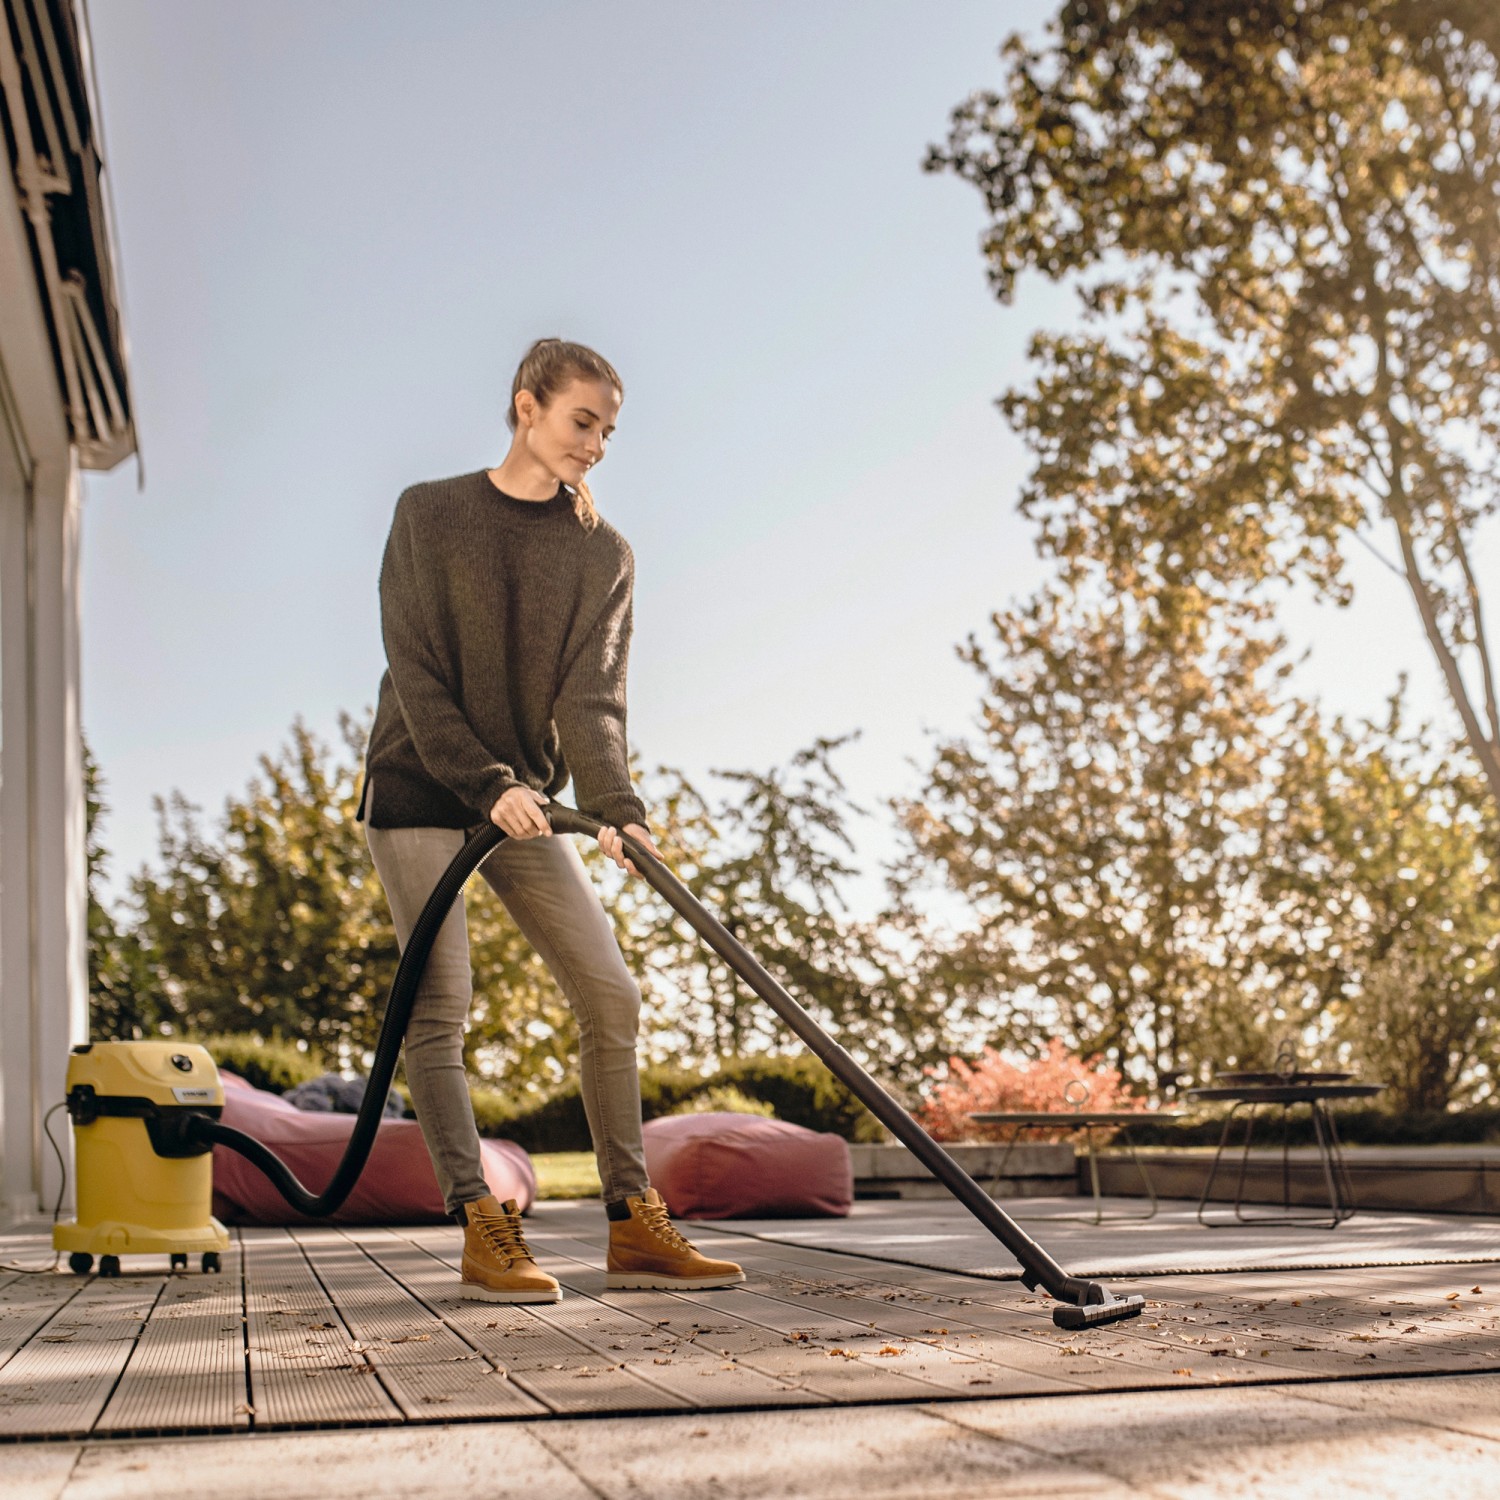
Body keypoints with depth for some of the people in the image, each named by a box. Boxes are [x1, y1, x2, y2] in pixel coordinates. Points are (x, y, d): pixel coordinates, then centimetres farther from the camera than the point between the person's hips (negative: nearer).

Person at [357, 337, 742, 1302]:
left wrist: (616, 808, -25)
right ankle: (483, 1228, -4)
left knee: (611, 995, -5)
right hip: (418, 792, -3)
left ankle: (634, 1225, 2)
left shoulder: (604, 553, 4)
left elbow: (592, 698, -7)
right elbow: (415, 675, -8)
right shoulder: (431, 514, -2)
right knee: (442, 1003, -10)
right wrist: (489, 784, -20)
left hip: (523, 804, 3)